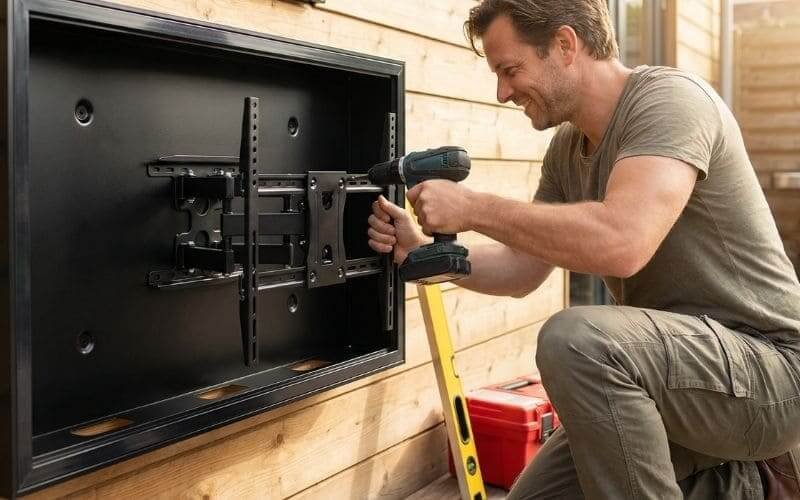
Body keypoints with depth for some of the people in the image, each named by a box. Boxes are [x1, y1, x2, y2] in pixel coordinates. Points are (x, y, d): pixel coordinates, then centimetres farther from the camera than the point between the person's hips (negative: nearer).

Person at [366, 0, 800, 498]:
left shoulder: (669, 99, -20)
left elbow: (622, 242, -37)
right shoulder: (567, 148, 6)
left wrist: (474, 208, -26)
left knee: (575, 339, -34)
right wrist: (421, 249, -1)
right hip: (674, 367, 9)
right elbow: (522, 270, 13)